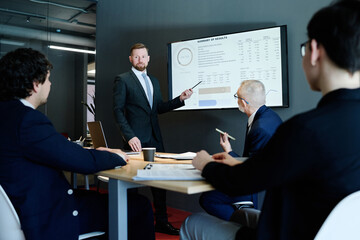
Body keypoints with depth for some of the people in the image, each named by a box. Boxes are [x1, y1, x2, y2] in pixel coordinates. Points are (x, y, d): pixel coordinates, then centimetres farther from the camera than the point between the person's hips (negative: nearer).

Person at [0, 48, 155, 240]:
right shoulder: (27, 120, -25)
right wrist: (116, 157, -4)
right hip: (47, 224, -10)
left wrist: (96, 153, 7)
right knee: (140, 206, -6)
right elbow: (85, 162, -23)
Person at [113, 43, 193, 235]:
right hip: (136, 139, -6)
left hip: (154, 138, 6)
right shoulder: (123, 80, -2)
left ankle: (161, 222, 21)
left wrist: (180, 99, 3)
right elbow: (118, 110, -8)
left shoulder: (154, 81, 18)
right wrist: (130, 136, -18)